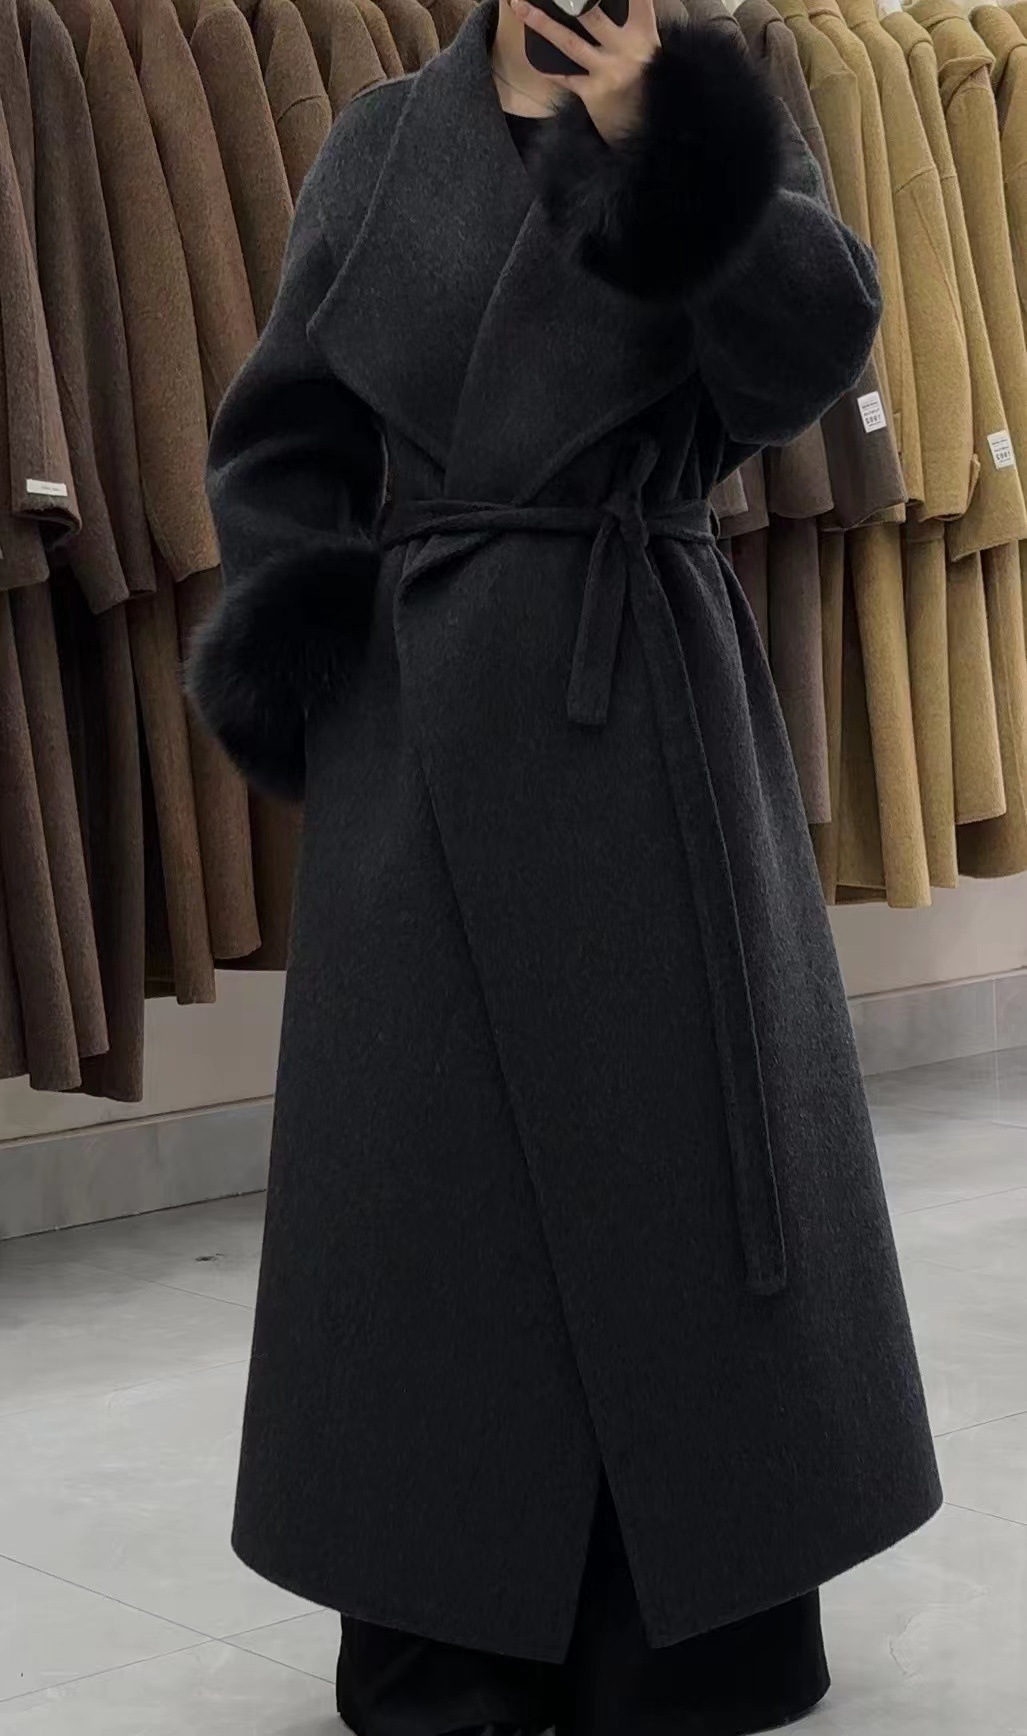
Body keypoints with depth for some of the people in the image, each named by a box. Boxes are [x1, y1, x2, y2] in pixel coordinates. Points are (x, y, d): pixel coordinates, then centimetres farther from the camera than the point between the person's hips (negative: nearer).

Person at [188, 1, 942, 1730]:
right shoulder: (385, 140, 9)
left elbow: (815, 343, -12)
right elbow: (288, 434, 7)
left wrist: (661, 146, -24)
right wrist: (289, 660, -6)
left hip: (649, 702, -1)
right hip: (424, 700, 1)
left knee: (674, 1122, 2)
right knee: (432, 1136, 4)